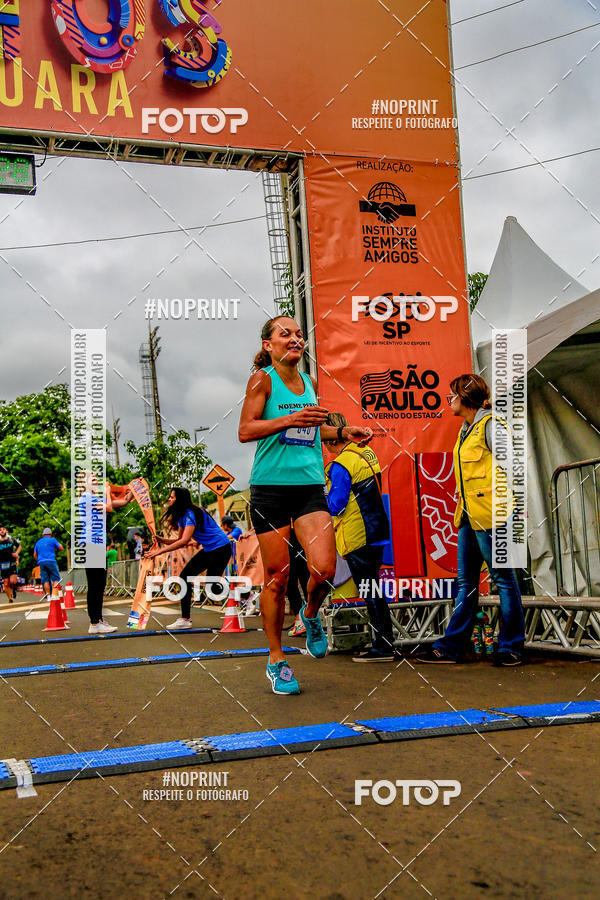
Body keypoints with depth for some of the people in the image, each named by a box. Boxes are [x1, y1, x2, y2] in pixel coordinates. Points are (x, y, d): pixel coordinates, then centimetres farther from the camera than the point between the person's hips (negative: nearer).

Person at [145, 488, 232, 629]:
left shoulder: (191, 514, -22)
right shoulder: (182, 515, 8)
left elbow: (184, 541, -31)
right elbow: (180, 540, 10)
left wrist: (159, 551, -31)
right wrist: (162, 540, -7)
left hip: (221, 548, -10)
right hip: (208, 550, 10)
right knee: (185, 576, -2)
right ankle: (185, 619, -2)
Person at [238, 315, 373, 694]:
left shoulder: (310, 383, 14)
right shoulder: (263, 379, -2)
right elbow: (245, 431, -11)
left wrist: (344, 432, 16)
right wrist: (290, 420, -21)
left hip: (310, 485, 4)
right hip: (270, 488, -4)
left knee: (324, 569, -11)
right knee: (277, 576, 1)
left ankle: (311, 615, 24)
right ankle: (276, 660, 18)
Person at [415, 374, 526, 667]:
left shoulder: (491, 425, -9)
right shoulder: (466, 429, 18)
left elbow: (511, 465, -12)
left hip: (489, 516, -9)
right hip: (469, 516, 9)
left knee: (503, 578, 0)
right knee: (466, 582, 10)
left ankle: (511, 648, 9)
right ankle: (450, 647, 14)